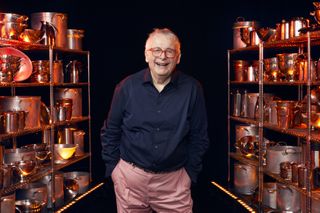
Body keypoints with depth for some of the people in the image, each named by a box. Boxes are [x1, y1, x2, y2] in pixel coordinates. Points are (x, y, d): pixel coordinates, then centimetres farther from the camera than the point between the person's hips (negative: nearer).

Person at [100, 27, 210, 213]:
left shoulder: (192, 89, -5)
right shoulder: (127, 86, -4)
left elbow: (199, 137, 2)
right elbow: (110, 132, 5)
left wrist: (191, 173, 1)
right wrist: (113, 168, 2)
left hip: (174, 179, 0)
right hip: (130, 176, 1)